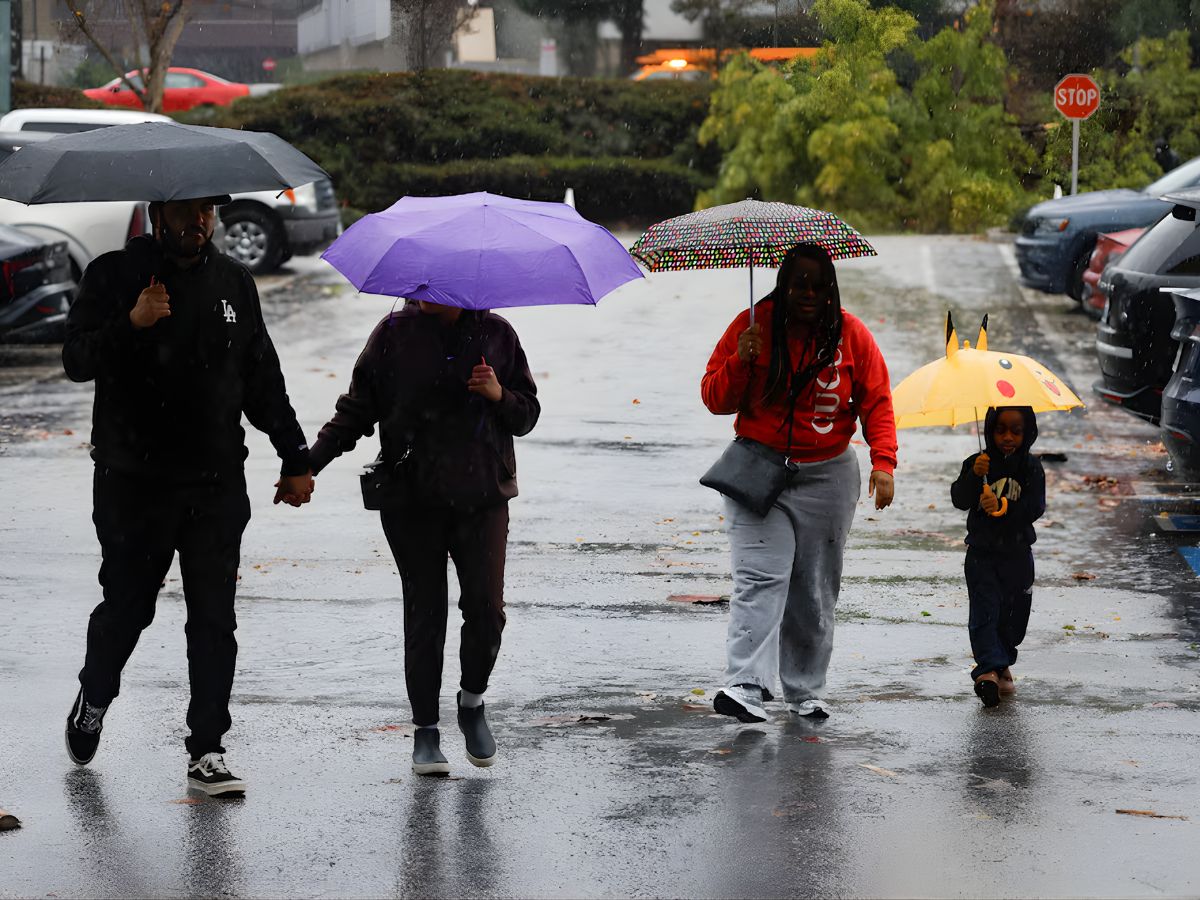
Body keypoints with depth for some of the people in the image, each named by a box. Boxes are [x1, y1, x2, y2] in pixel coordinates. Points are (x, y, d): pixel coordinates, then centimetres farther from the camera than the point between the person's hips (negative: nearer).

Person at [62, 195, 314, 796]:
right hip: (134, 482, -3)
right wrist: (132, 324, -26)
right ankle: (93, 700, 35)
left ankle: (207, 752, 3)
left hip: (217, 485, 3)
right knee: (126, 606, 6)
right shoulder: (114, 276, -1)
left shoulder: (233, 283, 11)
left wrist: (295, 460, 16)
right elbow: (76, 360, -10)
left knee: (214, 619, -2)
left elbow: (263, 380, 18)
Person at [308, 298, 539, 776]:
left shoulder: (495, 334, 6)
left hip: (482, 496, 0)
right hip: (412, 499, 0)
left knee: (487, 610, -8)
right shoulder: (394, 334, 3)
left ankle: (472, 702, 19)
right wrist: (309, 464, -3)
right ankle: (425, 730, 13)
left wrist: (499, 395, -10)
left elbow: (527, 415, 12)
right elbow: (356, 411, 7)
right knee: (424, 614, 1)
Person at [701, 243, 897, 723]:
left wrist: (883, 463, -10)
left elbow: (876, 403, 3)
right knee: (760, 579, -16)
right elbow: (715, 400, 2)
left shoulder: (851, 334, 1)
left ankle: (806, 691, 17)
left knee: (815, 590, 6)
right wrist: (740, 362, -17)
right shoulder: (752, 324, -2)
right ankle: (744, 687, -24)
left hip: (826, 478, 2)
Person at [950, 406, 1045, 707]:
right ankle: (989, 669, -23)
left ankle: (1003, 664, 28)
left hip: (1017, 553, 1)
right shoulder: (977, 462, -1)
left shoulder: (1031, 468, -1)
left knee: (1012, 615, 9)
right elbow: (960, 500, -12)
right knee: (984, 612, -13)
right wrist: (974, 475, -29)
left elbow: (1035, 508, -11)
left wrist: (1003, 508, -25)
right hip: (982, 552, -1)